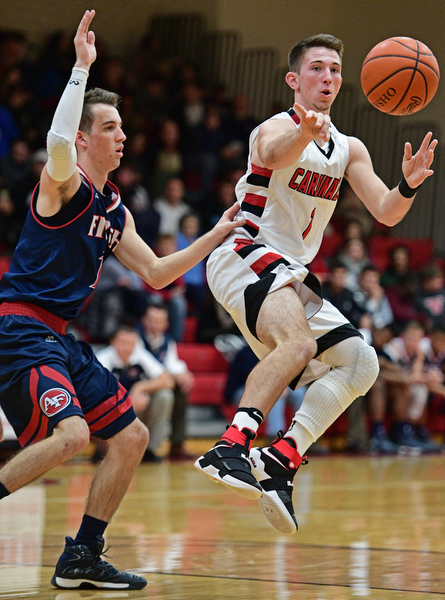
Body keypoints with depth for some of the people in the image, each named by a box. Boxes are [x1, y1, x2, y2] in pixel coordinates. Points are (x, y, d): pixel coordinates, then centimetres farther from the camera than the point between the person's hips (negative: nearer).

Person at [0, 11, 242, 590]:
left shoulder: (114, 211, 17)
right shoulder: (64, 183, -8)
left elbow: (156, 272, 22)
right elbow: (57, 139, -32)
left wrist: (215, 236, 17)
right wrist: (82, 67, -30)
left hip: (58, 337, 9)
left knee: (132, 437, 9)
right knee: (71, 434, -28)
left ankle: (82, 557, 15)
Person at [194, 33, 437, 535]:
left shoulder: (349, 149, 15)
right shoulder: (278, 128, -8)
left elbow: (386, 213, 6)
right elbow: (272, 154, -34)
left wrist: (408, 185, -17)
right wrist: (306, 131, -57)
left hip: (291, 276, 8)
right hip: (244, 256, -8)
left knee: (360, 364, -2)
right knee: (299, 343, -33)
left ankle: (280, 461, -10)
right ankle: (231, 447, -42)